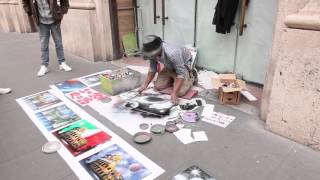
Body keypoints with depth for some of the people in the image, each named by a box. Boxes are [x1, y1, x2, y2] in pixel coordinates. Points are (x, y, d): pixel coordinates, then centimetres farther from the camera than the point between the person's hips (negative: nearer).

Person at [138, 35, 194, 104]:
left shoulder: (172, 54, -43)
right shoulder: (154, 53, -22)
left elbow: (181, 73, -36)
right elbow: (152, 69, -6)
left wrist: (174, 93, -41)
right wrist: (144, 85, -13)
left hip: (184, 65, -6)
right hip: (170, 66, 6)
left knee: (180, 92, -20)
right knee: (158, 86, -3)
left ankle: (191, 77, 9)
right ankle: (173, 79, 22)